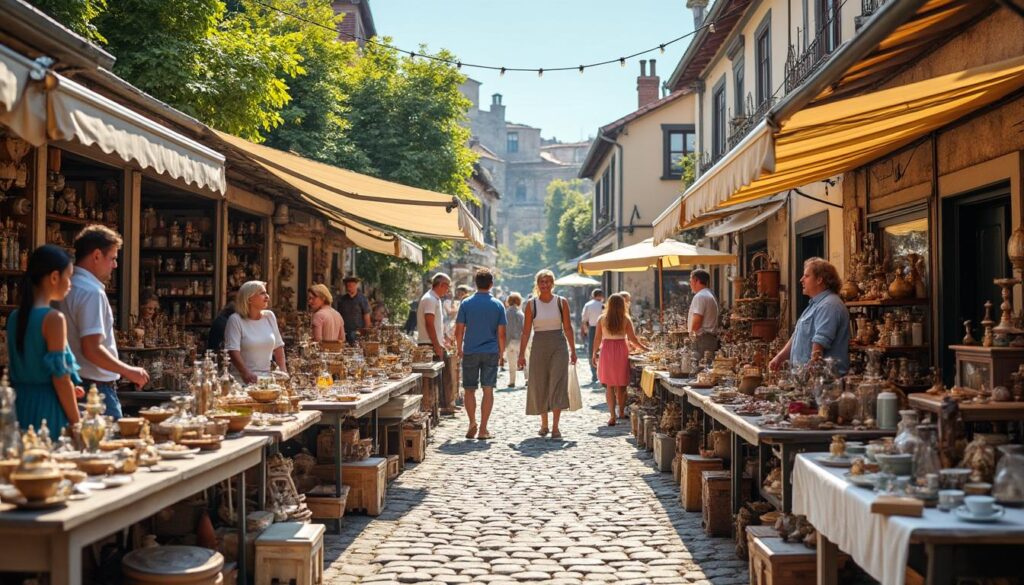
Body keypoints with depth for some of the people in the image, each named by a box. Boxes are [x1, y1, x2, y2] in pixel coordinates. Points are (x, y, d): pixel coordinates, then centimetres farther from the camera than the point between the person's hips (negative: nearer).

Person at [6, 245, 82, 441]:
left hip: (20, 405, 8)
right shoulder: (54, 318, -14)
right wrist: (77, 424, -10)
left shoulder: (15, 317, 9)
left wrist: (68, 391, 21)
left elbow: (17, 370, 16)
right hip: (46, 409, -8)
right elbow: (60, 378, -16)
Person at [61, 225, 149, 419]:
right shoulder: (91, 292, -17)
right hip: (97, 388, -9)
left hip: (78, 385, 9)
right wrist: (128, 371, -13)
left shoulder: (72, 287, 12)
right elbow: (92, 350, -23)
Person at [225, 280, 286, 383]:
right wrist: (246, 373, -25)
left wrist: (282, 369, 5)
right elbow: (233, 351, -12)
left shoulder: (270, 316, 11)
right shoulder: (235, 320, -4)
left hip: (267, 377, 4)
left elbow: (278, 346, 17)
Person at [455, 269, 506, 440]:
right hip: (491, 352, 0)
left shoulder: (466, 304, -1)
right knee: (488, 390, 4)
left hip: (470, 352, 0)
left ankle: (472, 422, -4)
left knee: (469, 389, 10)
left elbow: (459, 331, -2)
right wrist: (501, 353, 11)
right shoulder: (498, 305, 0)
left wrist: (459, 350, 11)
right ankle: (483, 429, 2)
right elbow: (501, 333, -1)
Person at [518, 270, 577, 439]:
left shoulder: (561, 302, 3)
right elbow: (526, 331, 3)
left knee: (558, 384, -10)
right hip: (539, 346, 1)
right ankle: (544, 424, 22)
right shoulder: (531, 304, 2)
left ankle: (555, 427, -10)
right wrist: (521, 353, -1)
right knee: (539, 386, 6)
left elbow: (568, 328, 6)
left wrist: (573, 350, 4)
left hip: (559, 346, -1)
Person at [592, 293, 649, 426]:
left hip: (606, 351, 0)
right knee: (621, 385, 13)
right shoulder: (626, 319, -2)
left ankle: (612, 415, -5)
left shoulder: (602, 319, -1)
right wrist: (644, 348, 11)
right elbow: (632, 338, -3)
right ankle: (621, 412, 26)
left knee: (609, 385, 4)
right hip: (621, 351, 0)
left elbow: (598, 338, 0)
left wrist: (594, 354, 10)